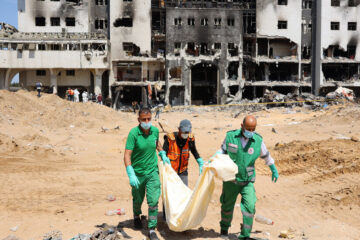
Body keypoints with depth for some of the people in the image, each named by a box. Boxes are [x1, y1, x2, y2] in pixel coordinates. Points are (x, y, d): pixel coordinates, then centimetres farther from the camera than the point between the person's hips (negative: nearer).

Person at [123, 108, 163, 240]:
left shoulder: (155, 130, -7)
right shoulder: (133, 133, -20)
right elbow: (127, 155, -25)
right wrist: (131, 175, -33)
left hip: (152, 171, 2)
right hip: (137, 172, -2)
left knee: (153, 201, -5)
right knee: (138, 199, 18)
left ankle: (152, 229, 7)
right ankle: (136, 217, 48)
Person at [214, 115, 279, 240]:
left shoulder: (258, 141, -9)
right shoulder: (231, 136, -11)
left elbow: (266, 155, 9)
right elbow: (223, 150, 6)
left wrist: (274, 170, 18)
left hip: (247, 181, 0)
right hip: (231, 179, 0)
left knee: (249, 206, -14)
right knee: (227, 206, 15)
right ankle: (224, 228, 42)